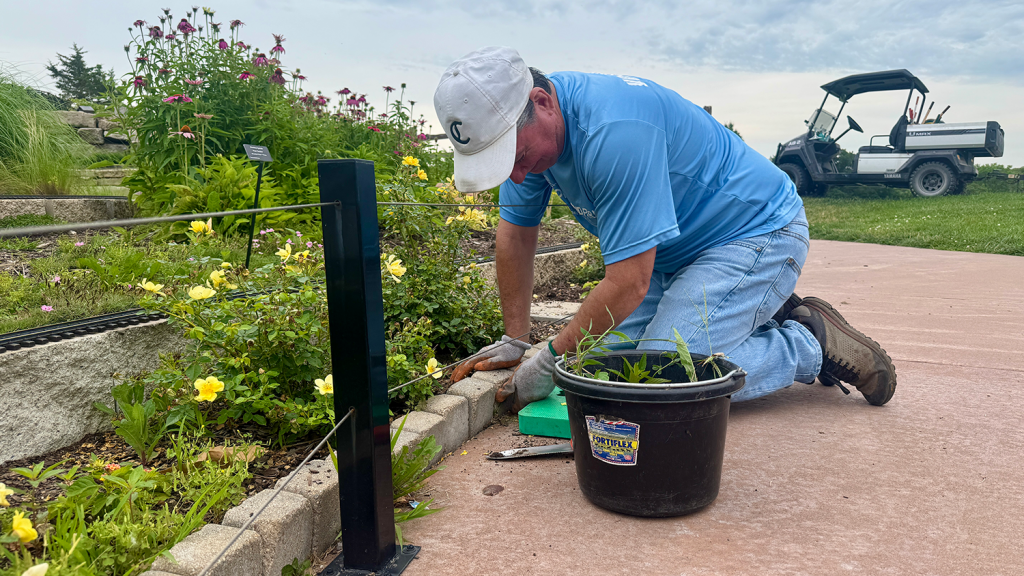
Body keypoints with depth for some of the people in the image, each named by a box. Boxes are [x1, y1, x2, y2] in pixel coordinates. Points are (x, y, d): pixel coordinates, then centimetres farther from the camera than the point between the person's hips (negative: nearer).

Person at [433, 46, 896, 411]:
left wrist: (549, 362, -21)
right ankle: (762, 318, 14)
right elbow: (515, 232, 4)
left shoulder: (613, 131, -34)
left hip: (760, 233, -9)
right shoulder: (524, 128, -7)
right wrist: (515, 341, 5)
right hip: (679, 248, 9)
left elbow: (628, 284, -32)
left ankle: (811, 344, -1)